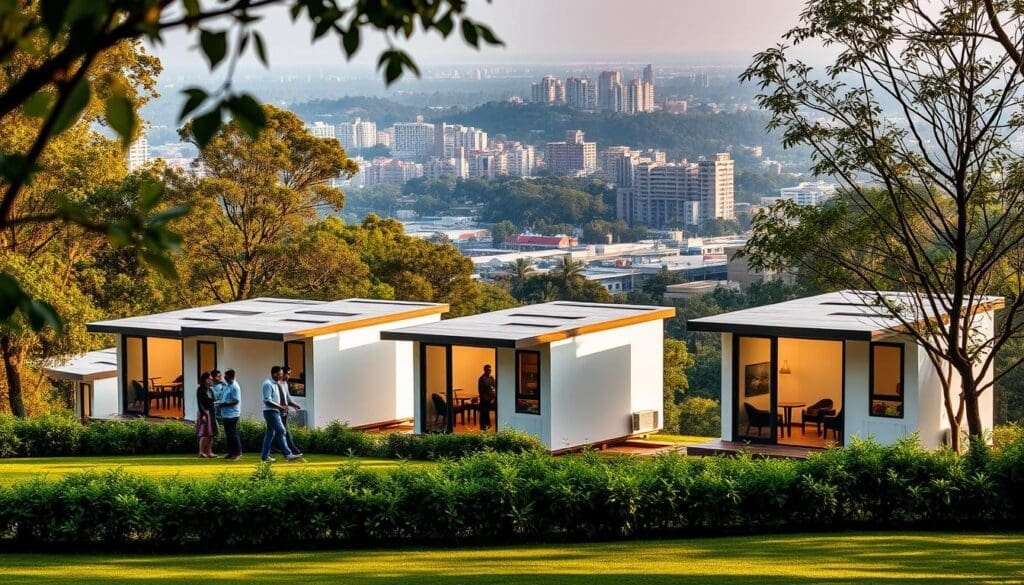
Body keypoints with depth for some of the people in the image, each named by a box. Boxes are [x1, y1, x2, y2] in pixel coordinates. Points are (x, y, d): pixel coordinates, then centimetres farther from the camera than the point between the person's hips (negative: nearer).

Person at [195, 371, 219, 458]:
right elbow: (200, 403, -13)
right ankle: (201, 452, -6)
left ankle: (209, 452, 11)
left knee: (211, 434, 7)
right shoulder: (200, 390, -8)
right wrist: (203, 414, -20)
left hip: (211, 413, 8)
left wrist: (214, 415, 16)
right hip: (204, 413, -8)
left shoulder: (210, 390, 15)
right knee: (204, 434, -9)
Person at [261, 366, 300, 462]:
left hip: (275, 412, 10)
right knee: (281, 431, -13)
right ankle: (287, 454, -16)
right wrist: (280, 406, -20)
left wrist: (282, 407, 10)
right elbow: (267, 401, -21)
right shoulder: (268, 384, -14)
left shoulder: (275, 384, 15)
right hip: (270, 412, -10)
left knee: (270, 433, 11)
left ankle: (265, 456, 14)